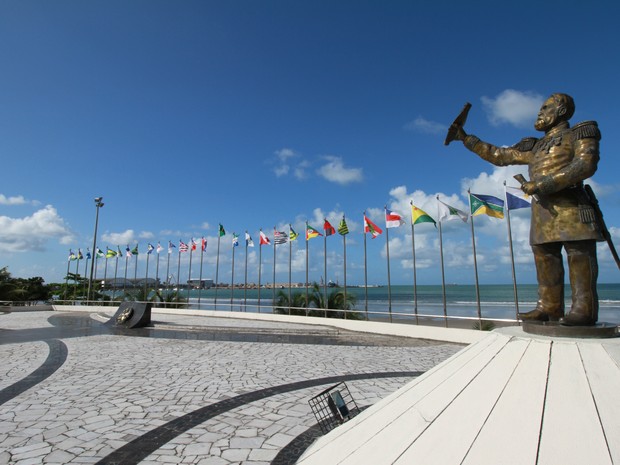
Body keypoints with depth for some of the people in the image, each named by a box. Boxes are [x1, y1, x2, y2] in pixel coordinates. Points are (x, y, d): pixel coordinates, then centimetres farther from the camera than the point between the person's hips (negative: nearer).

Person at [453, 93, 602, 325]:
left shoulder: (580, 134, 7)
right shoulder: (534, 147, 25)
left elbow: (586, 164, -10)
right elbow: (498, 155, 26)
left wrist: (542, 184, -17)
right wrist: (466, 138, 24)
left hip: (570, 207, -6)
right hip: (542, 209, 6)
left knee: (579, 257, -7)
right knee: (545, 259, 2)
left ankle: (584, 308, -5)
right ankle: (549, 306, 6)